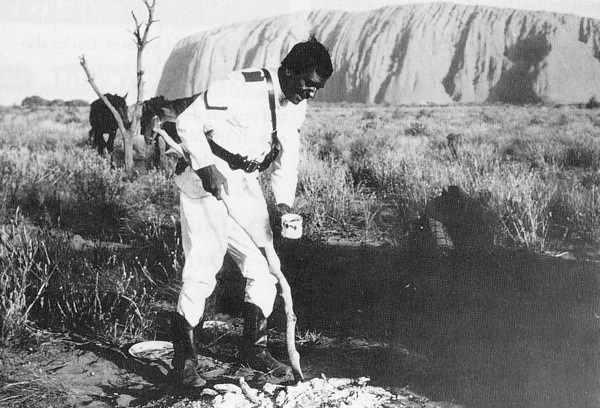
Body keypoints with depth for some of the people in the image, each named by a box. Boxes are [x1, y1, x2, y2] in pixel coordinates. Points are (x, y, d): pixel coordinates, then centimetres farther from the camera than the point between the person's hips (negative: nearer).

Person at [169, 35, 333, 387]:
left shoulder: (298, 105, 4)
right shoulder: (242, 88, -21)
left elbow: (287, 156, 9)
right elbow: (188, 122, -18)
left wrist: (285, 204, -5)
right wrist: (206, 167, -29)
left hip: (247, 186, 8)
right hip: (207, 184, -7)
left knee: (264, 266, 6)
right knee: (203, 268, -9)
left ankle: (255, 350, 20)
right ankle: (184, 359, 5)